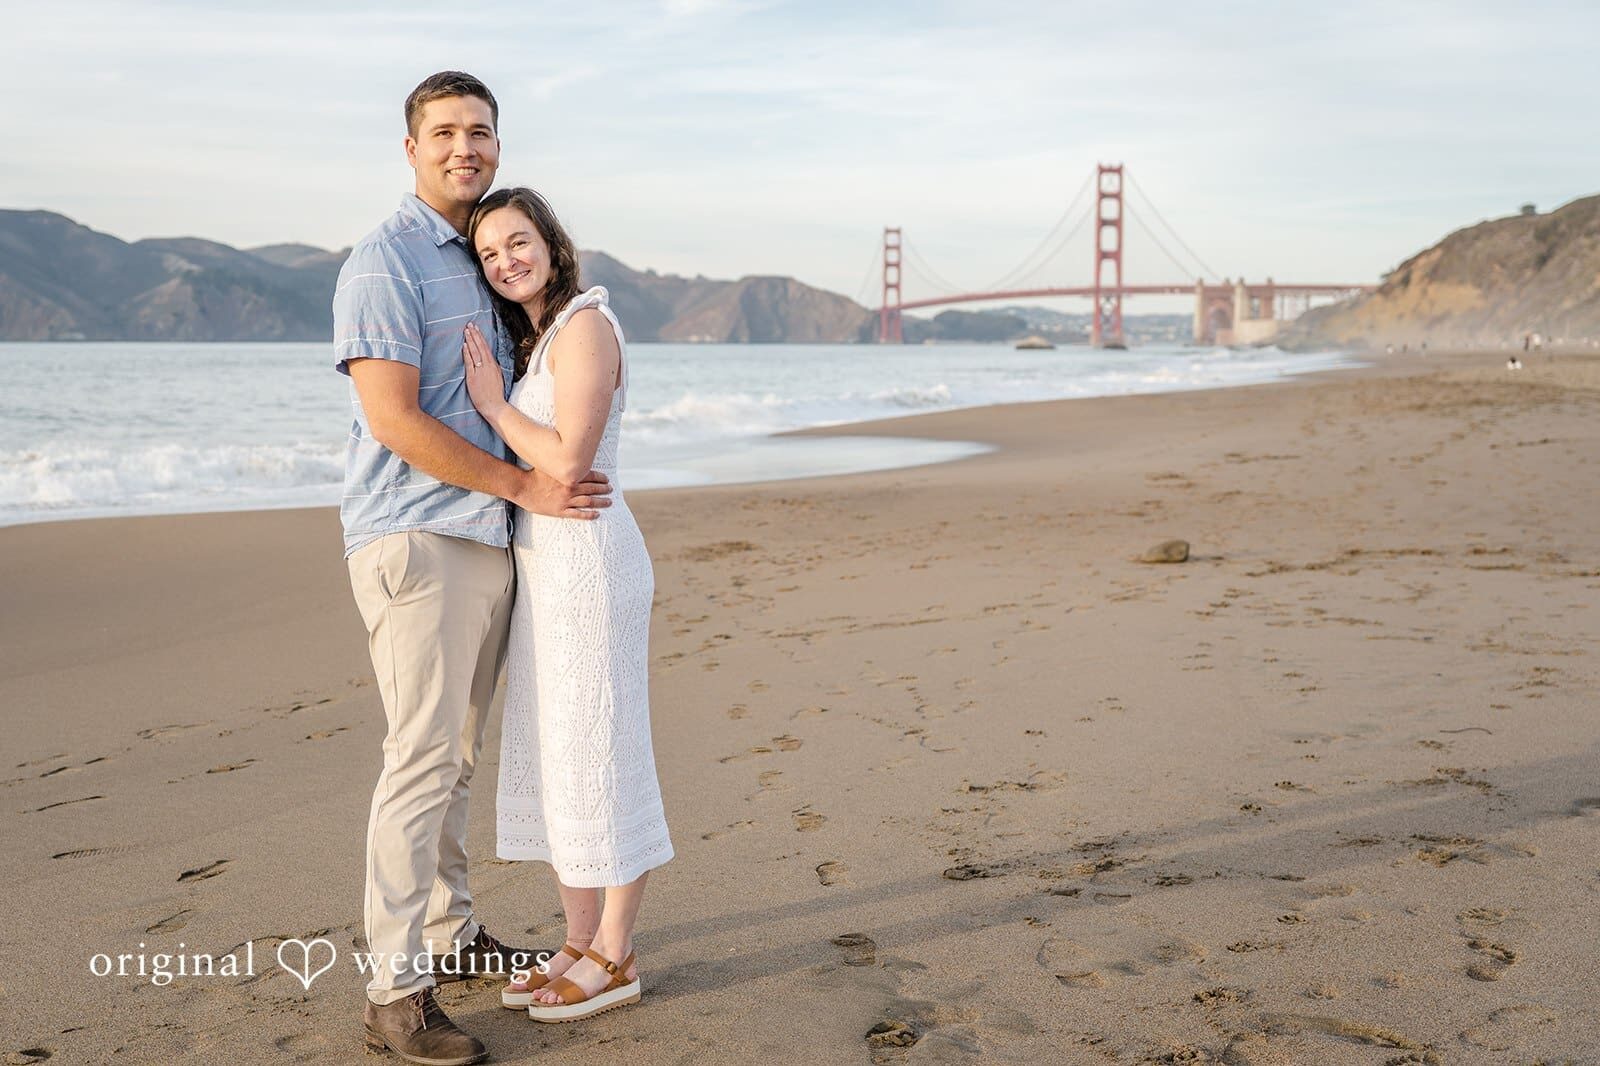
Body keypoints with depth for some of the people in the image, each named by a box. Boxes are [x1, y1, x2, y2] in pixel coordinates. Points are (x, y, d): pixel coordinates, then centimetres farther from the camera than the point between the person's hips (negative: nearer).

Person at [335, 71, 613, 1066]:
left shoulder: (482, 259, 19)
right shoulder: (386, 261, -8)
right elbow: (394, 421, -16)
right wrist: (525, 486, -14)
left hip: (488, 537, 8)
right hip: (414, 537, -8)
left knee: (458, 753, 14)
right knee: (423, 753, -9)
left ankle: (449, 932, 26)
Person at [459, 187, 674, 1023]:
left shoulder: (585, 323, -11)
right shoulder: (531, 337, 16)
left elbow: (567, 460, -20)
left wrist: (492, 402, -11)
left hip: (587, 560, -10)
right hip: (540, 565, 10)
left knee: (595, 754, -2)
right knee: (546, 757, 12)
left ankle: (614, 959, 10)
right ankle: (579, 945, 23)